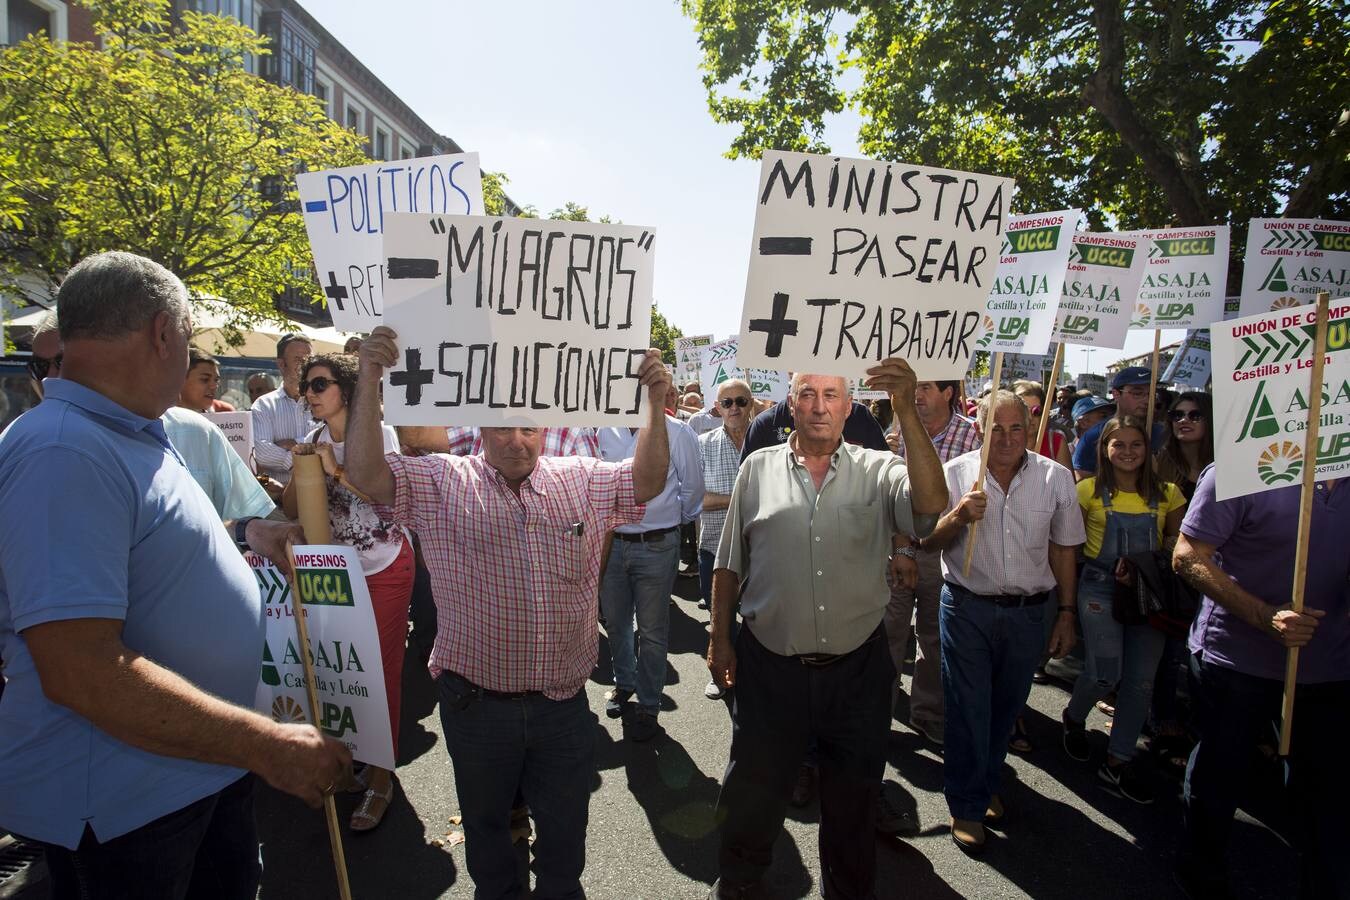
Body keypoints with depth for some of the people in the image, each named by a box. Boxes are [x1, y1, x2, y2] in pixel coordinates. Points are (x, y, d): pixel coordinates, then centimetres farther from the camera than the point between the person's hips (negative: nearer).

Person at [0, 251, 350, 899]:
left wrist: (242, 534, 11)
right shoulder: (63, 453, -27)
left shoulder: (132, 436, 7)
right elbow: (80, 671, -32)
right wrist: (267, 745, -29)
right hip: (123, 803, -9)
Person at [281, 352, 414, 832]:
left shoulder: (378, 432, -10)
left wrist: (337, 469, -25)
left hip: (386, 566, -5)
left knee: (383, 667, -3)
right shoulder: (311, 441, 5)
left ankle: (381, 777, 7)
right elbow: (291, 510, 5)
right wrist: (300, 469, -11)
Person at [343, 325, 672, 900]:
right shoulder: (441, 482, -5)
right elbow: (366, 476, -16)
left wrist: (655, 400, -17)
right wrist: (370, 379, -25)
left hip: (565, 706, 1)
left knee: (565, 830, 20)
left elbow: (647, 481, -5)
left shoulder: (581, 479, 2)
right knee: (485, 823, 23)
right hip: (477, 704, -1)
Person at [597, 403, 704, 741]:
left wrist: (680, 520, 13)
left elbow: (692, 485, 1)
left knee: (652, 630, 8)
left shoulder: (676, 431, -11)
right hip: (612, 542, 4)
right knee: (615, 622, 19)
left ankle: (649, 705, 25)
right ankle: (624, 682, 43)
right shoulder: (605, 430, -1)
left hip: (656, 546, -4)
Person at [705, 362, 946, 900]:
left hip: (858, 669, 0)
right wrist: (719, 638, 3)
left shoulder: (878, 471, -3)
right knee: (753, 790, 18)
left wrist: (906, 412, -31)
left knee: (852, 796, 20)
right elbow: (729, 563, 5)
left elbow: (931, 507, -24)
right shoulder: (758, 469, 0)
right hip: (769, 667, 0)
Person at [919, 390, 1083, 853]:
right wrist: (958, 516, -22)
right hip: (967, 609, -2)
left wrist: (1067, 613, 8)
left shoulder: (1056, 478, -1)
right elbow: (929, 542, -2)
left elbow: (1063, 550, 8)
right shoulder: (955, 474, -6)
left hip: (1028, 611, 2)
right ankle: (967, 805, 21)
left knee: (1006, 706, 16)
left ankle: (987, 782, 40)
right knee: (968, 708, 4)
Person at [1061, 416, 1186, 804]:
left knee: (1141, 679, 3)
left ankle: (1118, 761, 17)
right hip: (1100, 589, -3)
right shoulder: (1090, 490, -4)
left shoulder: (1167, 494, 3)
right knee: (1106, 673, -7)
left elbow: (1176, 539, 11)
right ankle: (1074, 717, 26)